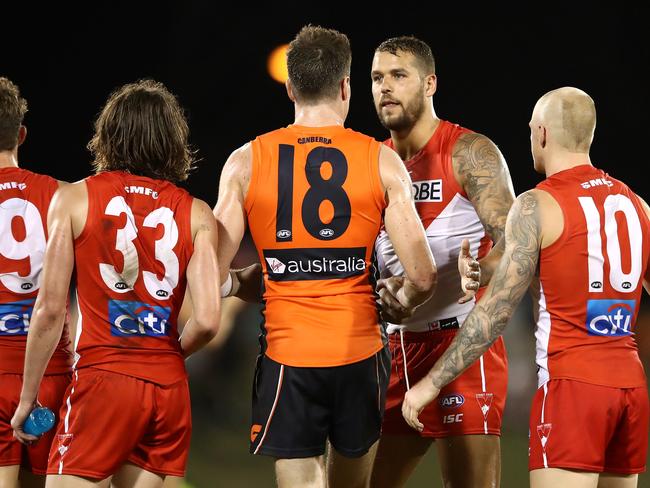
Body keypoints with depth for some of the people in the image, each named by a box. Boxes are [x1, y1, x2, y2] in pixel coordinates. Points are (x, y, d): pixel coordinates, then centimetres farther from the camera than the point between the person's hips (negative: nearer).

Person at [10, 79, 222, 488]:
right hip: (169, 385, 3)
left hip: (102, 377, -3)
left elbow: (50, 311, -3)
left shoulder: (74, 199, 0)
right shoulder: (196, 214, 4)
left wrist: (27, 398, 5)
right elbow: (207, 321, -4)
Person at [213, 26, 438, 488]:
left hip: (287, 353, -1)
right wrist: (399, 301, 18)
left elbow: (215, 278, -3)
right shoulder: (383, 161, -2)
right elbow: (422, 279, -5)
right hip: (360, 352, 1)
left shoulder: (246, 162, -1)